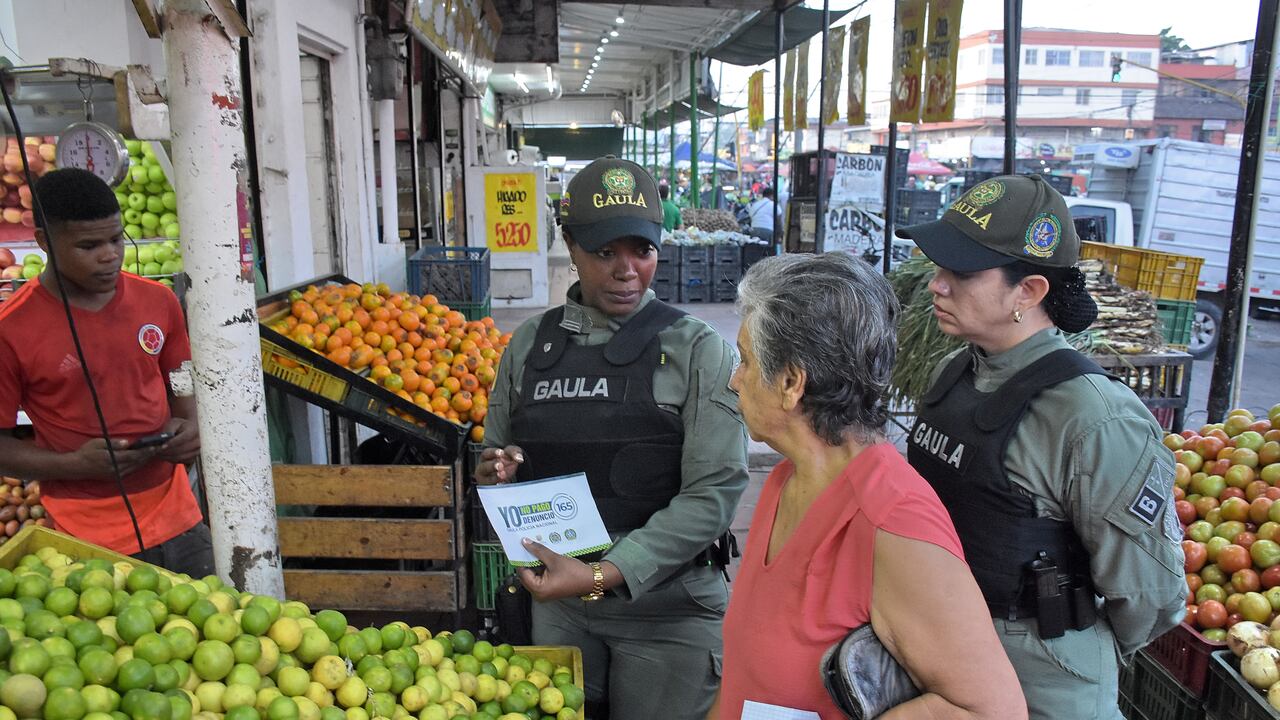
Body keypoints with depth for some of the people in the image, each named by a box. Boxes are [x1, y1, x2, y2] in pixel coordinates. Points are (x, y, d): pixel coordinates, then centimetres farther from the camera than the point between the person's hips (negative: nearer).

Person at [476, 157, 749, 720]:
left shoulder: (698, 350, -9)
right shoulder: (530, 344, 3)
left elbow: (714, 493, -16)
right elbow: (496, 458, 15)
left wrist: (604, 576, -22)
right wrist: (496, 472, -9)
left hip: (665, 609, -3)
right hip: (556, 598, 3)